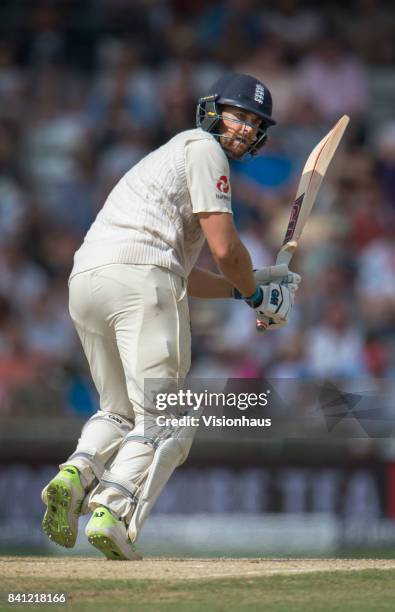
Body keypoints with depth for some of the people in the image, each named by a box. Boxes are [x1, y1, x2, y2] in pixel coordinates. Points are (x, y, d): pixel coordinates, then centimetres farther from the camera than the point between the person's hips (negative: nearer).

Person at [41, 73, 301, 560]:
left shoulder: (172, 156, 35)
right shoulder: (202, 148, 6)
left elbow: (183, 276, 34)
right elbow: (225, 249, -5)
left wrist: (249, 286, 28)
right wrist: (256, 294, 13)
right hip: (138, 275, -9)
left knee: (119, 411, 21)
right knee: (164, 421, -8)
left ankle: (77, 474, -7)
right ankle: (114, 512, -27)